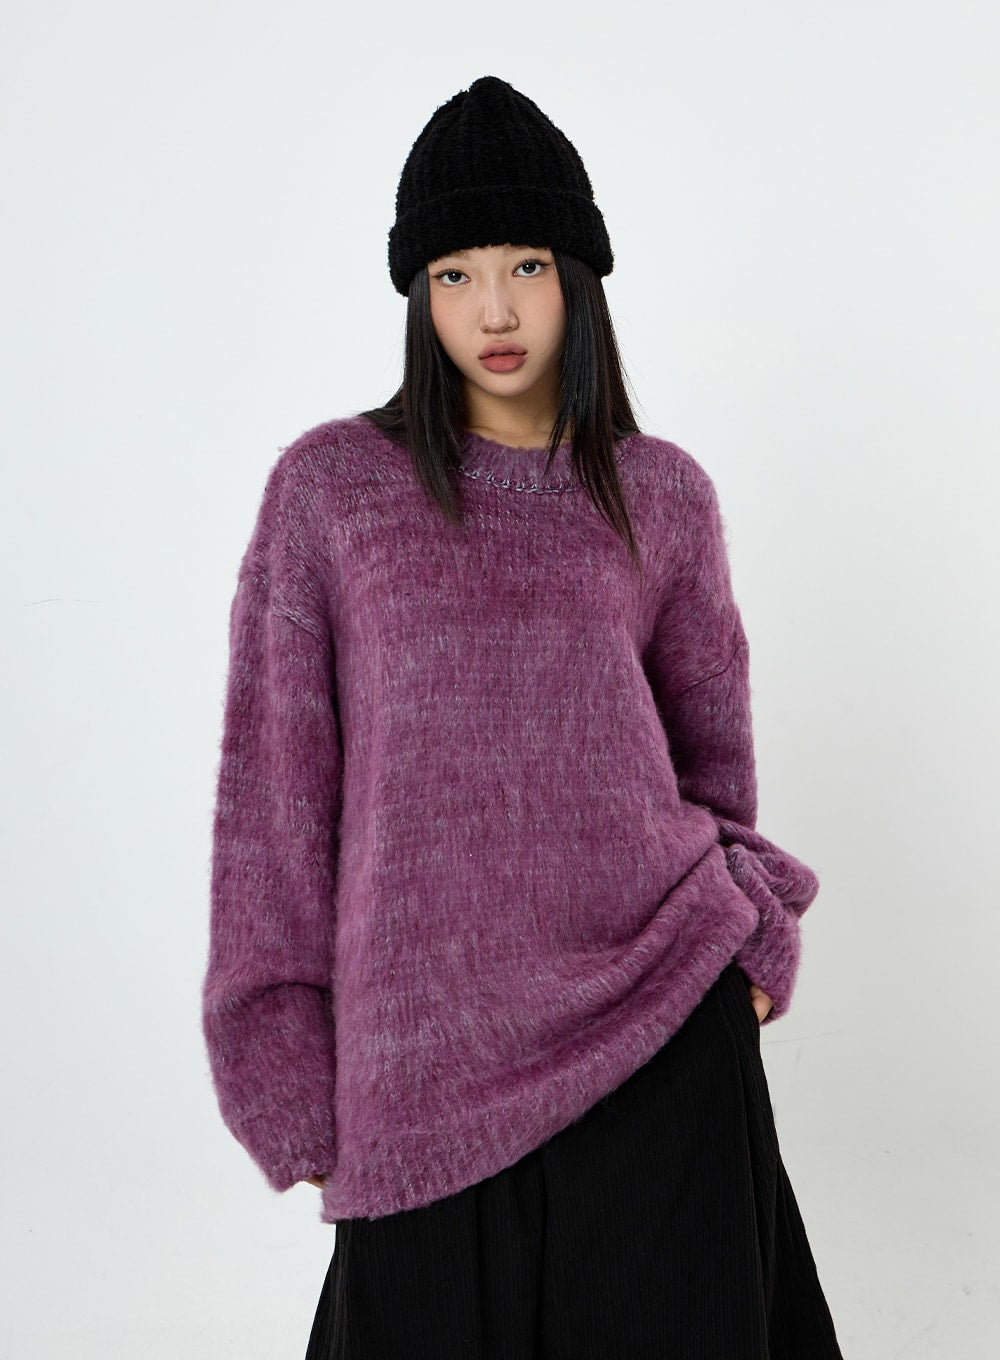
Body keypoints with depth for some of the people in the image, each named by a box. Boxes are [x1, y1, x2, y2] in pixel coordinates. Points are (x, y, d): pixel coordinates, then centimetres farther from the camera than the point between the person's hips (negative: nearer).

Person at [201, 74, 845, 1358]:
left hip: (661, 1010, 2)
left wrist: (748, 931, 7)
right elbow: (273, 780, 1)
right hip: (429, 1035, -1)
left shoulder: (663, 495, 7)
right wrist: (283, 1057, -1)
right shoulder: (329, 484, 1)